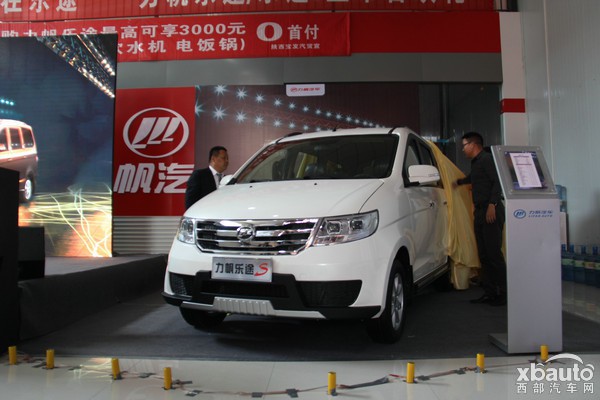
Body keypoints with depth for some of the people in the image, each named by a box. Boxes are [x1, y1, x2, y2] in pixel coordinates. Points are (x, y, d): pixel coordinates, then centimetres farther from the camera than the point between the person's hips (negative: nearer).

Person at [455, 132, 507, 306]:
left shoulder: (487, 159, -7)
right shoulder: (475, 163, 22)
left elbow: (497, 182, -18)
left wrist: (492, 204, -25)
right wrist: (457, 182, 52)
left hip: (491, 212, -10)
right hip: (480, 212, 10)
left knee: (494, 253, -10)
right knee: (484, 255, 8)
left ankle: (503, 293, -5)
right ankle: (489, 293, 13)